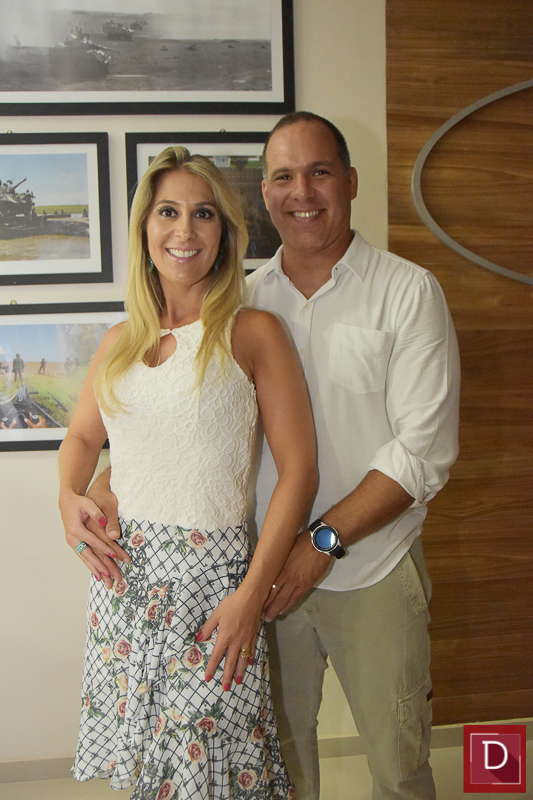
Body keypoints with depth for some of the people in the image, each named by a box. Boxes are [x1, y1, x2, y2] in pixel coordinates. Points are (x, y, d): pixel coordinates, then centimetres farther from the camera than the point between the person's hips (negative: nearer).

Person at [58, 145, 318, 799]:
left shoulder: (252, 333, -5)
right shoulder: (120, 341, 9)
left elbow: (298, 470, -8)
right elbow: (81, 435, 23)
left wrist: (252, 595, -14)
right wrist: (69, 498, 1)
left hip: (209, 574, -4)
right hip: (119, 571, 5)